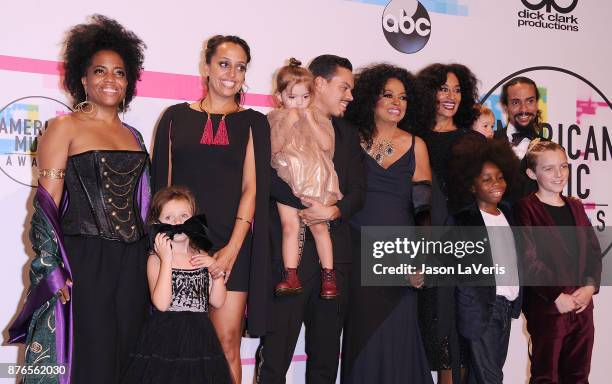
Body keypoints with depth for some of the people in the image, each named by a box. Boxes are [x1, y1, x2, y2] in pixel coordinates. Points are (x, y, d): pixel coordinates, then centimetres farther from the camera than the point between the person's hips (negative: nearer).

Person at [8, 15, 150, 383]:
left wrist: (151, 262, 13)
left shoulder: (133, 136, 16)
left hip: (133, 264, 6)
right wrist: (54, 270, -15)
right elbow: (46, 204, -7)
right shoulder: (65, 127, -1)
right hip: (83, 260, -5)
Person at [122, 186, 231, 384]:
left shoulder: (202, 256, 8)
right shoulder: (155, 259, -4)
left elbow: (217, 302, 7)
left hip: (199, 336, 4)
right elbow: (161, 304, -19)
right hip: (166, 337, -4)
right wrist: (167, 259, -19)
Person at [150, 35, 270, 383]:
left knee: (227, 342, -3)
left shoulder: (253, 123, 8)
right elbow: (163, 184, 8)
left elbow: (252, 188, 1)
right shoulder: (177, 117, 9)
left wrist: (233, 247, -10)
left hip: (232, 244, 0)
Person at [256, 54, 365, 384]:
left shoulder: (348, 135, 18)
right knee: (277, 351, -2)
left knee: (326, 355, 11)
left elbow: (357, 190, 11)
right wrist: (307, 204, -20)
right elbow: (271, 178, -13)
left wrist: (334, 211, -8)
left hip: (335, 253, 5)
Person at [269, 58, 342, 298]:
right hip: (288, 182, 0)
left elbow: (327, 144, -6)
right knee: (290, 226, -5)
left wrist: (310, 119, -9)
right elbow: (273, 148, -6)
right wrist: (288, 122, -11)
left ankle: (328, 276, 7)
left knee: (319, 226, 0)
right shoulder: (276, 119, 7)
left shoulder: (317, 118, 8)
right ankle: (291, 277, -2)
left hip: (316, 181, 0)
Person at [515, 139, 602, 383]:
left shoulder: (575, 207, 13)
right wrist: (557, 296, -16)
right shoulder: (527, 209, -7)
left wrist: (590, 286, -5)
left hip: (582, 306, 6)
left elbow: (594, 250, 11)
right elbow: (528, 260, -14)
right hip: (547, 308, -6)